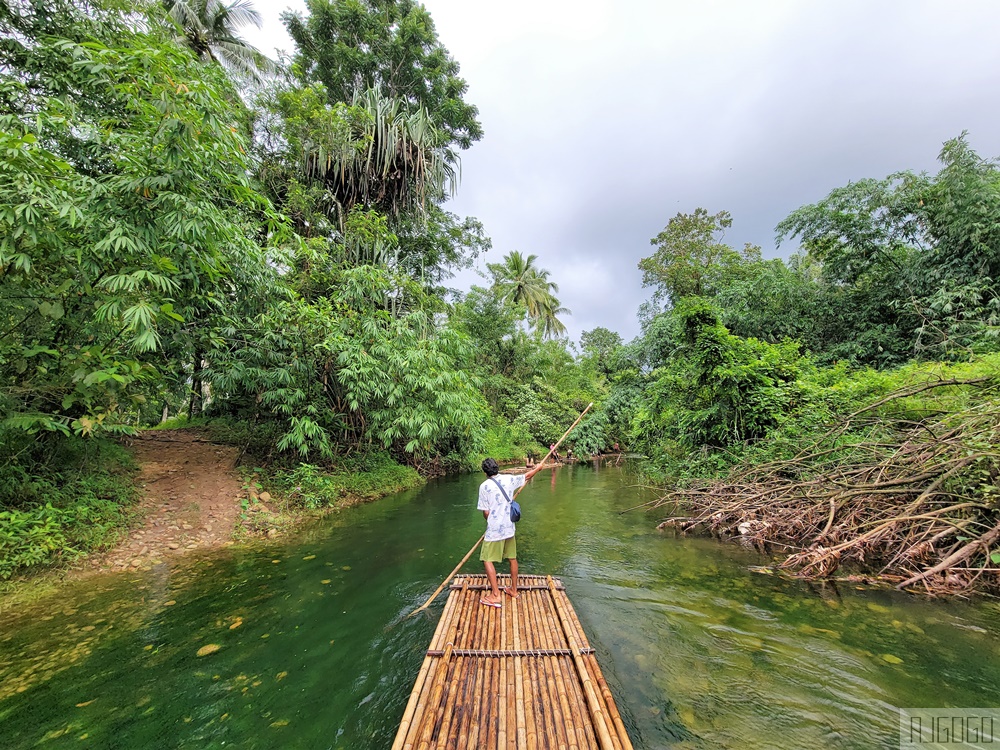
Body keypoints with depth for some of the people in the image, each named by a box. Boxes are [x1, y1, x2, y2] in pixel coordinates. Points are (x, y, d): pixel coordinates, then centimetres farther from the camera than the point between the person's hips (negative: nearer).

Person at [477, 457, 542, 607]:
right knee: (512, 558, 19)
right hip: (509, 527, 6)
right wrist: (538, 468, 36)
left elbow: (486, 512, -9)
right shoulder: (509, 479, -1)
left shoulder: (484, 486, -12)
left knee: (487, 560, 4)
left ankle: (496, 595, 3)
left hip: (494, 530, -6)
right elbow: (527, 475, 16)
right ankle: (513, 590, 33)